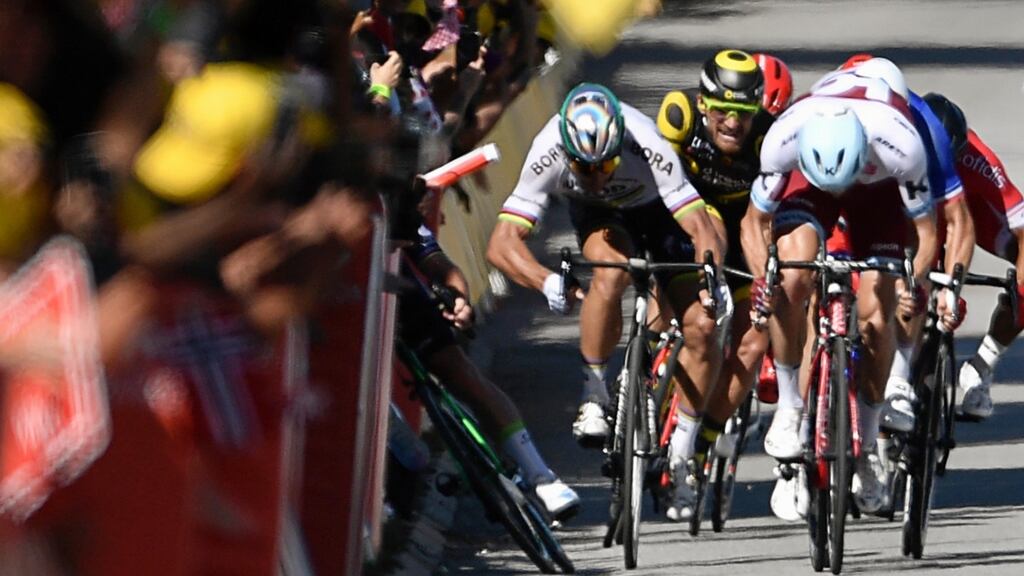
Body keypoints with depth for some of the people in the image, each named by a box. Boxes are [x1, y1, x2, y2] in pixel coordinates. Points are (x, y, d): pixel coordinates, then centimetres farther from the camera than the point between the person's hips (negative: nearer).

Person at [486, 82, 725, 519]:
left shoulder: (647, 149, -40)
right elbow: (502, 243, -40)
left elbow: (700, 225, -40)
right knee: (612, 272, -37)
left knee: (701, 327, -16)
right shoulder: (548, 155, -36)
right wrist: (547, 283, -58)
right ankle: (594, 393, -19)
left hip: (658, 211, 0)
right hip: (598, 216, 0)